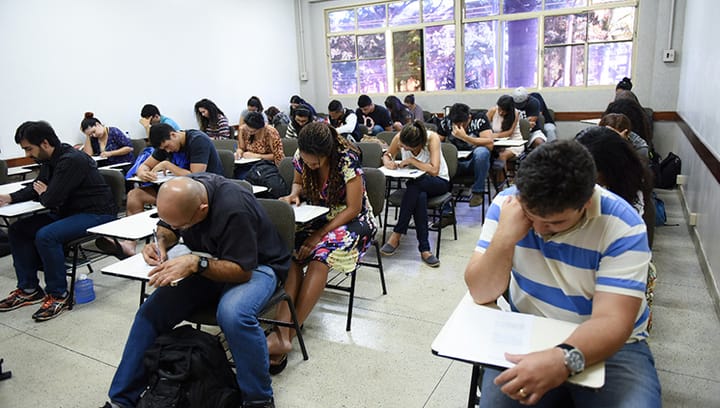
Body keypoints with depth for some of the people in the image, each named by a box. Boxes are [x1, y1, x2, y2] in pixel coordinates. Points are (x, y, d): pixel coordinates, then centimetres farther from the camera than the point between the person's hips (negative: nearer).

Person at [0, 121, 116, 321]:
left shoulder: (72, 160, -23)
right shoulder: (49, 160, 8)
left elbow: (51, 200, -24)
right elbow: (35, 187, 22)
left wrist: (43, 194, -1)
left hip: (96, 214, -10)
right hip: (69, 211, 10)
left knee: (45, 236, -29)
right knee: (17, 229, 5)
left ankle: (58, 295, -12)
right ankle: (28, 289, 12)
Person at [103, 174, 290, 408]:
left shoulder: (234, 210, -33)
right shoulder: (180, 192, -11)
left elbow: (241, 270, -26)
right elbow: (166, 229, 11)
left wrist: (195, 263, -38)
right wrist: (161, 243, -12)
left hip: (254, 265, -6)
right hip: (205, 264, 7)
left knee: (233, 314, -36)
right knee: (152, 310, -11)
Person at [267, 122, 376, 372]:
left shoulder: (347, 160, -21)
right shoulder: (301, 157, -5)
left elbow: (353, 209, -18)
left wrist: (319, 235, -22)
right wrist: (294, 195, -9)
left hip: (351, 221, -5)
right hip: (318, 217, 5)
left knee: (320, 256, -34)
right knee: (291, 252, -27)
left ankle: (286, 336, -29)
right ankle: (282, 332, -36)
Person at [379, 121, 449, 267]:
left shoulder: (432, 138, -25)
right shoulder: (399, 137, -14)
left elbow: (434, 170, -32)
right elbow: (387, 155, 4)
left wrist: (412, 160, -27)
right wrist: (388, 162, -19)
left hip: (439, 181, -3)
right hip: (416, 182, 3)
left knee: (414, 186, -37)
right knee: (420, 197, -36)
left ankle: (396, 236, -29)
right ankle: (424, 249, -31)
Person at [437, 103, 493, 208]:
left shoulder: (480, 118, -11)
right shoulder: (446, 121, -3)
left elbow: (489, 144, -22)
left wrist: (464, 137, -31)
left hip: (475, 162, -2)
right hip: (455, 162, 3)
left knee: (482, 152, -36)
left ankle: (477, 191, -14)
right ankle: (445, 211, -16)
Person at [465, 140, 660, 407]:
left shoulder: (622, 226, -18)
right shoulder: (507, 204, -12)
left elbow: (611, 322, -24)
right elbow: (481, 294, -13)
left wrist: (564, 359, -43)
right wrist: (505, 237, -28)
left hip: (609, 344, -1)